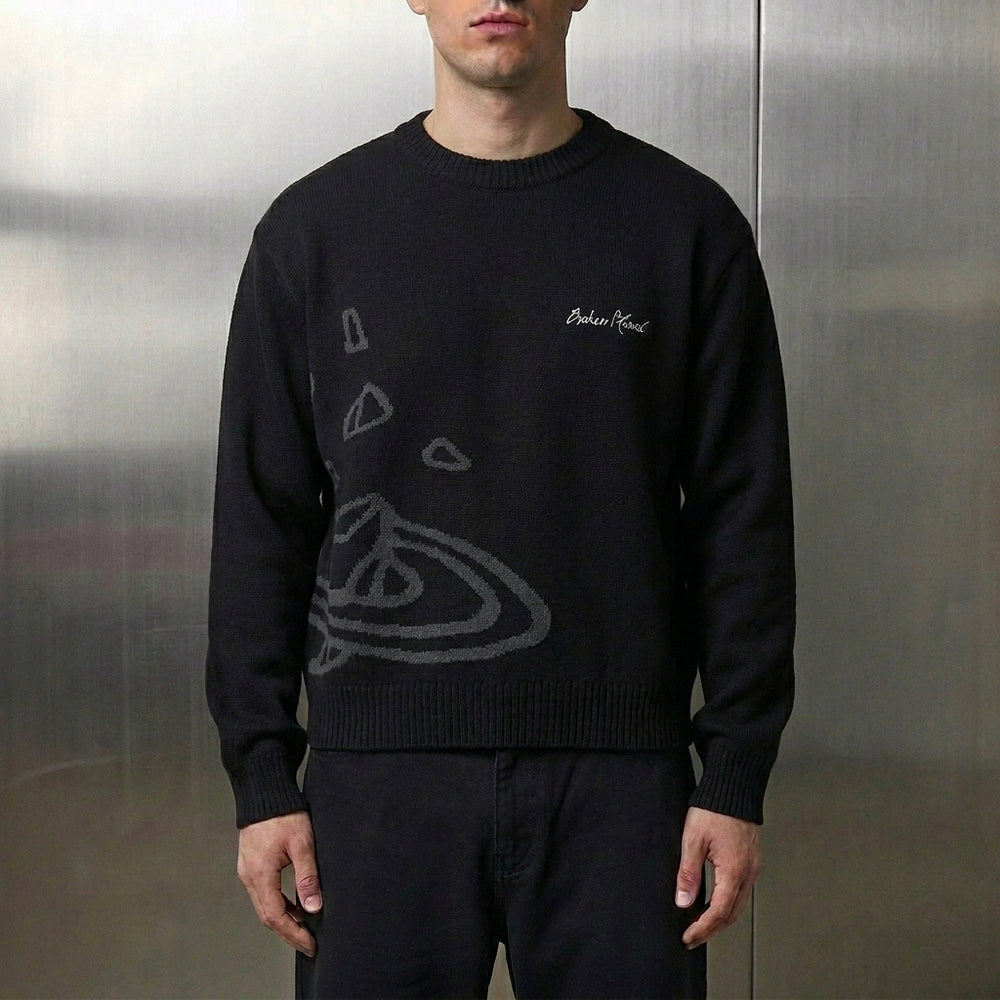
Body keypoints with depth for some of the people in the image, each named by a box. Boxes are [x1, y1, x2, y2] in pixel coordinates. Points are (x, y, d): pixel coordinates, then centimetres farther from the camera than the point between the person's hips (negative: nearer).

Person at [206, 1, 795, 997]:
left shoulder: (687, 224, 4)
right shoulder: (314, 227, 5)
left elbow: (743, 521, 4)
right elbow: (260, 526, 6)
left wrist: (738, 775, -1)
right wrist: (262, 776, 1)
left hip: (618, 774, 0)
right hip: (376, 774, 1)